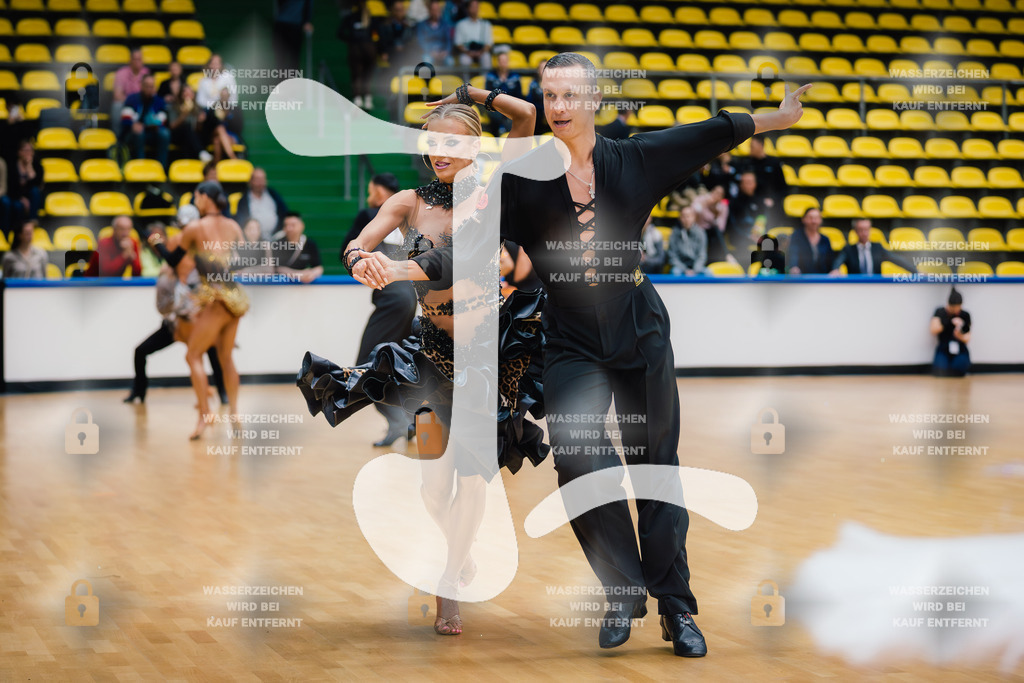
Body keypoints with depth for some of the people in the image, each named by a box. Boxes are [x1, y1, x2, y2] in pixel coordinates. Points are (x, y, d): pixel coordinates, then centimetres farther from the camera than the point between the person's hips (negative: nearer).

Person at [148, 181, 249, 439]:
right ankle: (234, 411, 11)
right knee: (226, 357, 16)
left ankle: (205, 413, -10)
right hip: (235, 297, 7)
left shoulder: (195, 228, -3)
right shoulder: (233, 226, 11)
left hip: (216, 299, -7)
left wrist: (157, 243, 24)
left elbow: (173, 260, 8)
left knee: (193, 355, -1)